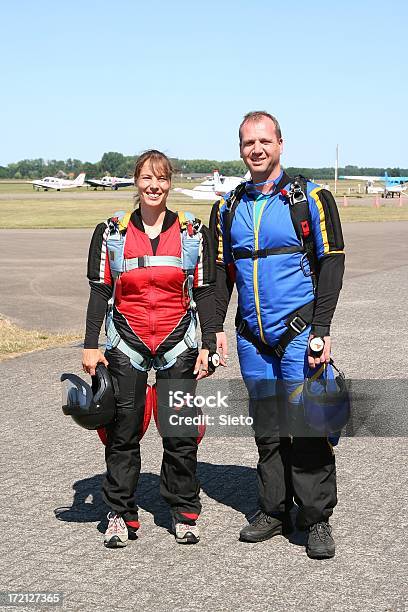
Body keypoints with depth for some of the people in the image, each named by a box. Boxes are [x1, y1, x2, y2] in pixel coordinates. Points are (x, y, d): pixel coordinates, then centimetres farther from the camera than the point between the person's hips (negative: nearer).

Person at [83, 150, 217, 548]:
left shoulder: (193, 232, 4)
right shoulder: (111, 232, 4)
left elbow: (204, 293, 5)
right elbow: (99, 292, 5)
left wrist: (209, 345, -1)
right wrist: (90, 346, 0)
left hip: (178, 345, 0)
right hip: (126, 344, 0)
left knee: (181, 433, 2)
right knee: (123, 433, 1)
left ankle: (184, 514, 17)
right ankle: (120, 516, 15)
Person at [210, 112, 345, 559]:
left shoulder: (310, 198, -2)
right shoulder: (228, 207, 11)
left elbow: (331, 264, -5)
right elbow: (221, 270, 15)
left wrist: (321, 330, -11)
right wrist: (215, 327, 6)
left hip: (300, 332, -4)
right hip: (252, 337, 4)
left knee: (307, 427, -5)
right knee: (267, 430, 10)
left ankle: (317, 518, 8)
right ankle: (274, 511, 22)